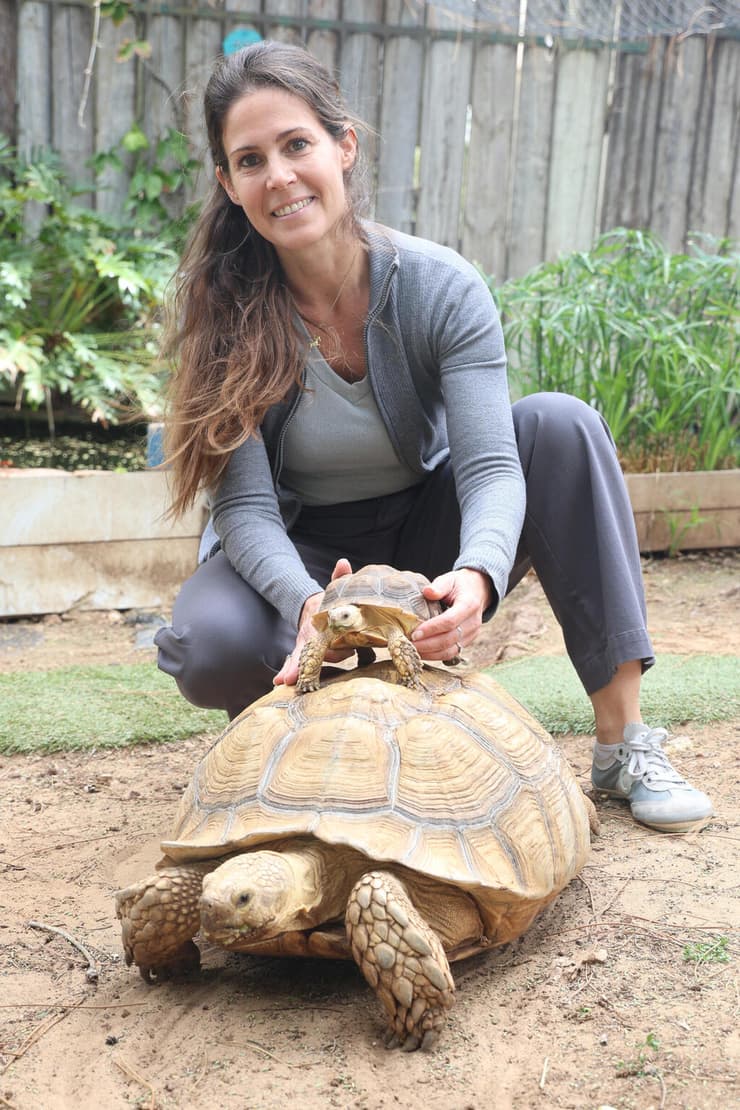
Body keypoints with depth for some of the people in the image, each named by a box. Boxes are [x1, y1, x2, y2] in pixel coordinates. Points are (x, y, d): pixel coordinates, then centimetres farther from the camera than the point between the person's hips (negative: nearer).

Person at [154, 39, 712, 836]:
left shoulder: (442, 287, -17)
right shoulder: (222, 313, -18)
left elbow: (490, 467, -25)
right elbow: (246, 504, -22)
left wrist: (475, 576, -47)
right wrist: (309, 604, -42)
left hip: (424, 539, 2)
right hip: (301, 558, -1)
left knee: (561, 425, -25)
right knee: (212, 647, -36)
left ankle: (623, 741, -22)